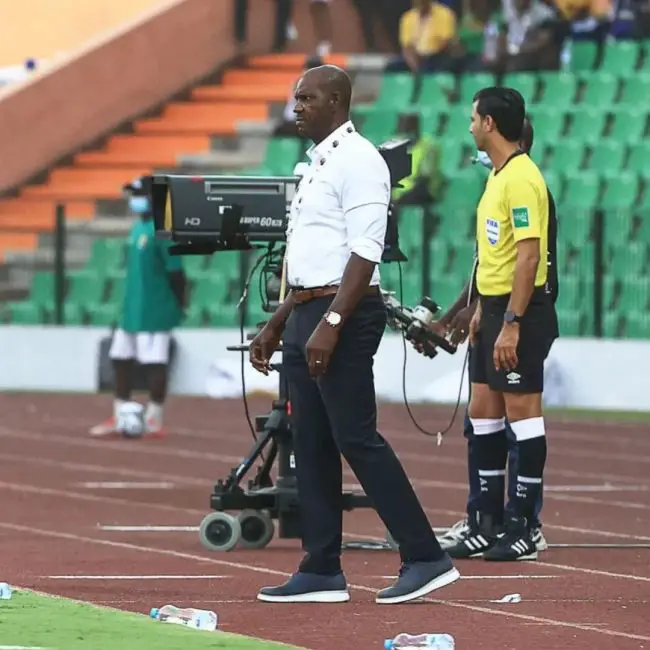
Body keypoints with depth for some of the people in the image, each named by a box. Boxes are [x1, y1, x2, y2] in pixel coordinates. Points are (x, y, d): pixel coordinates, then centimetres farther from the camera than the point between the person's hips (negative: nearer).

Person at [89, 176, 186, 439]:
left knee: (155, 363, -5)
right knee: (121, 358, 13)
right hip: (132, 309, 10)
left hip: (155, 311, -10)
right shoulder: (138, 226, 12)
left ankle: (154, 421, 2)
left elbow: (175, 271, -16)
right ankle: (119, 419, 22)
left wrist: (178, 305, -13)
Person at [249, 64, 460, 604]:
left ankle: (425, 557, -10)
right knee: (311, 443, 8)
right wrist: (276, 326, 23)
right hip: (306, 315, 10)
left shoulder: (357, 160, -12)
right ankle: (322, 571, 10)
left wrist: (331, 323, -26)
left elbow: (365, 253, -20)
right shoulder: (317, 164, 19)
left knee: (356, 438, -12)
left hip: (345, 312, -10)